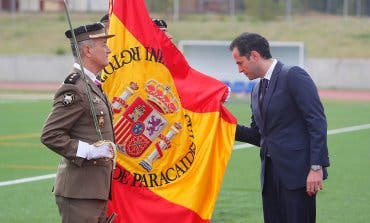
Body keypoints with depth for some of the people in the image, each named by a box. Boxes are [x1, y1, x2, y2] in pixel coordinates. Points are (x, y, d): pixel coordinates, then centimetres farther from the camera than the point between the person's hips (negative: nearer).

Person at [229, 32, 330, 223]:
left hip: (296, 172, -8)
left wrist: (316, 167, -19)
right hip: (270, 175, 8)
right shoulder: (257, 90, 18)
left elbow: (317, 122, -13)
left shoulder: (293, 76, -8)